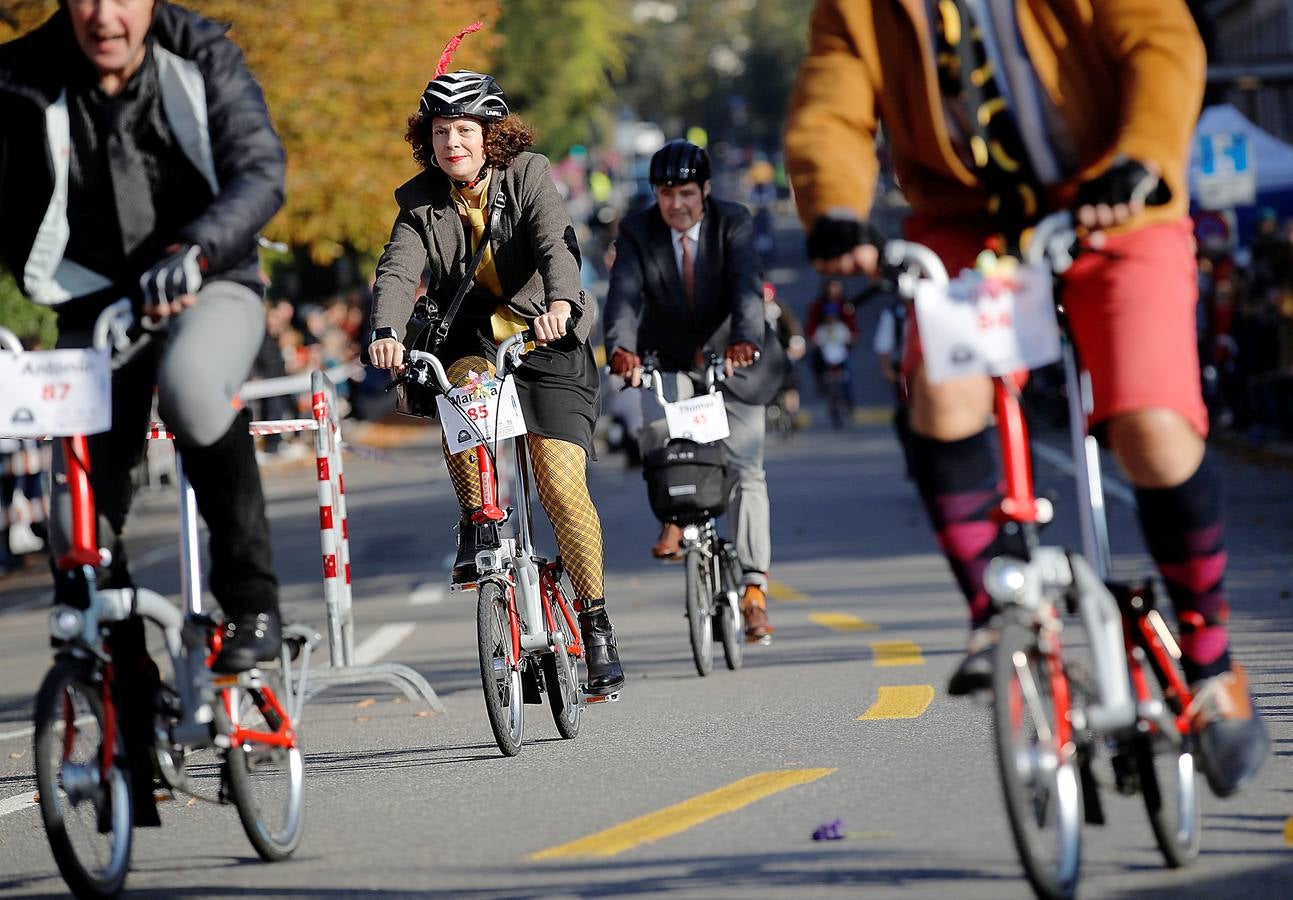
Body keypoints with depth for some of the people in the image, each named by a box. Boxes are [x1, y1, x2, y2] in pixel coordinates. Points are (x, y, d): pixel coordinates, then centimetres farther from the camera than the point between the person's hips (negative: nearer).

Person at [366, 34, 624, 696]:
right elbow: (398, 270, -17)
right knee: (461, 386, -35)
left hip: (547, 343, -2)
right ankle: (475, 521, -13)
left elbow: (555, 243, -26)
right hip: (472, 338, 2)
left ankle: (594, 619, 0)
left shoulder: (527, 176, -9)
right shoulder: (421, 204, -2)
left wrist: (560, 300, -48)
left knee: (561, 482, -15)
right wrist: (386, 331, -39)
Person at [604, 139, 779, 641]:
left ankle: (754, 590, -5)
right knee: (656, 429, -29)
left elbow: (746, 285, -31)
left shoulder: (733, 224, -15)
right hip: (670, 364, 1)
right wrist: (621, 348, -46)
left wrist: (747, 339, -51)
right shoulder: (637, 232, -12)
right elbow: (624, 294, -26)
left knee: (746, 471, -7)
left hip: (732, 360, -1)